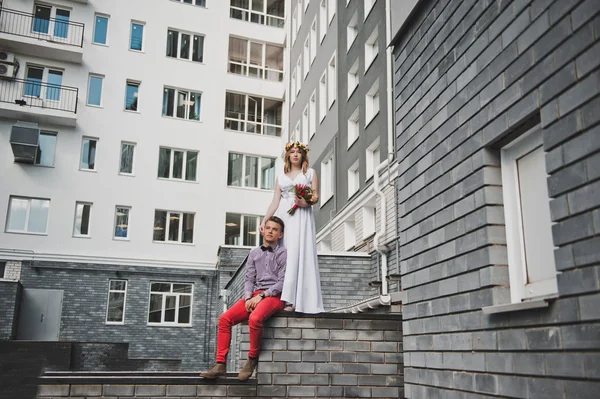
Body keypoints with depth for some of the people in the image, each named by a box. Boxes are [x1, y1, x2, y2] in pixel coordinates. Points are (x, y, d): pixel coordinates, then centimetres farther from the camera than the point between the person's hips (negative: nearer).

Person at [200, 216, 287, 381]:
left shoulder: (284, 253, 3)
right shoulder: (254, 253, 19)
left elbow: (282, 281, -6)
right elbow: (249, 279, 13)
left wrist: (261, 296, -14)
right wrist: (248, 298, -6)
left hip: (274, 296, -5)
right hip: (255, 295, 6)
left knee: (254, 318, -35)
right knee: (225, 318, -14)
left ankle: (253, 359, -13)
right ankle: (220, 364, -12)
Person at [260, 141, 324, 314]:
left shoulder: (310, 173, 13)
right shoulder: (281, 177, 20)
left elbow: (316, 196, 3)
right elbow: (275, 201, 13)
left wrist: (306, 202, -18)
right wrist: (265, 220, 1)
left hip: (302, 217, -3)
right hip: (283, 216, 4)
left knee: (298, 254, -14)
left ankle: (293, 300, -19)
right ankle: (278, 297, -5)